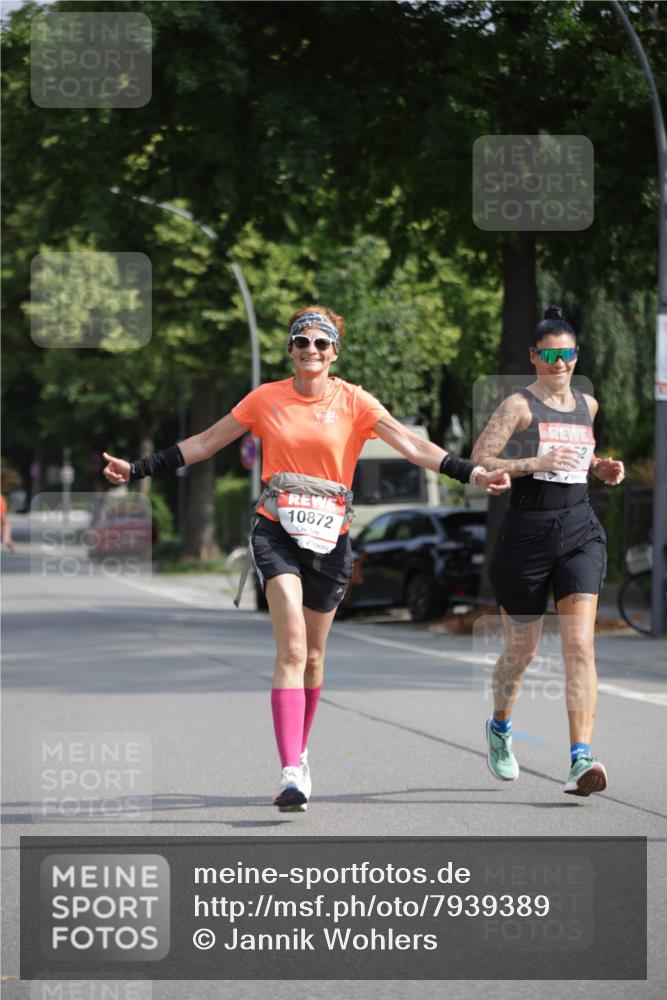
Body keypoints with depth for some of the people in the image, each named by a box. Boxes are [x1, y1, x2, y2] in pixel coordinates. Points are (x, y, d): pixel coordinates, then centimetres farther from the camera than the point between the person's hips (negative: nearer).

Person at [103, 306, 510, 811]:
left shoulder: (352, 402, 0)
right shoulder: (266, 399, 3)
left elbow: (412, 445, -7)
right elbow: (204, 443, 12)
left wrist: (471, 473, -19)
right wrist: (139, 469, 9)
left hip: (329, 538, 1)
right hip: (276, 532, -1)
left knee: (312, 655, 12)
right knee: (292, 646, -18)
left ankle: (299, 753, 36)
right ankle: (291, 773, -26)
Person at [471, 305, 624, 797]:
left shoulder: (587, 405, 11)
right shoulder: (519, 406, -6)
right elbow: (477, 463, -12)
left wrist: (602, 470, 9)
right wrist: (537, 462, -22)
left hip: (580, 531, 3)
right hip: (527, 531, -3)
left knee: (580, 645, -13)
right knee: (522, 649, 11)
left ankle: (581, 760, -20)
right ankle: (500, 728, 41)